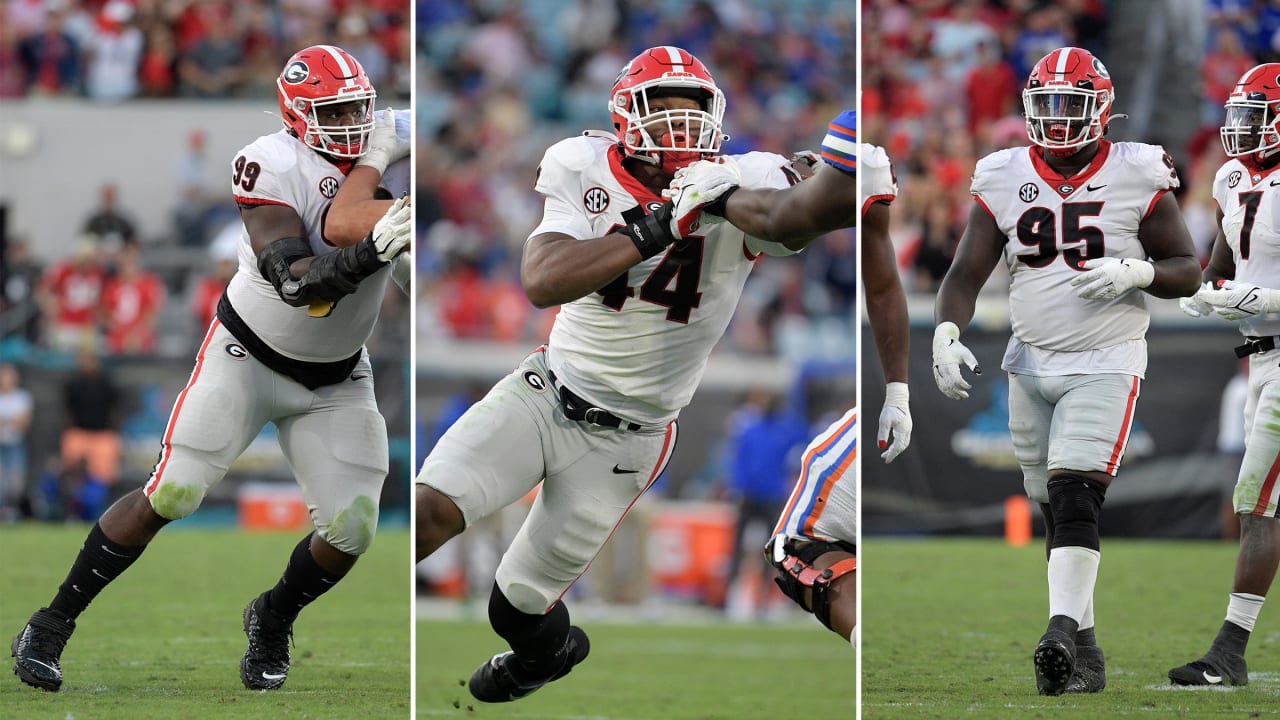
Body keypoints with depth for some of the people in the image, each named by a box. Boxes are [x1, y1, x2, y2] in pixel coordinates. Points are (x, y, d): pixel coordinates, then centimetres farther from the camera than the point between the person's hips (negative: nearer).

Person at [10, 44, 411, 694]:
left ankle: (272, 622, 25)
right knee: (171, 495, -9)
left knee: (350, 530, -6)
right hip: (248, 356, -4)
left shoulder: (390, 157, -9)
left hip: (335, 383, 4)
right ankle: (52, 626, 4)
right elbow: (296, 280, -32)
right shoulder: (272, 166, -23)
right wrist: (371, 253, -47)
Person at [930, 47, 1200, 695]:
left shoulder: (1136, 178, -4)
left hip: (1106, 363, -4)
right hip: (1031, 365, 4)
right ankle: (1084, 651, 14)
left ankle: (1063, 630, -27)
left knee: (1075, 498, -20)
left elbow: (1187, 271, 1)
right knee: (1054, 511, 7)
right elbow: (967, 272, 2)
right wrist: (946, 332, -16)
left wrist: (1138, 272, -19)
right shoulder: (1003, 180, 3)